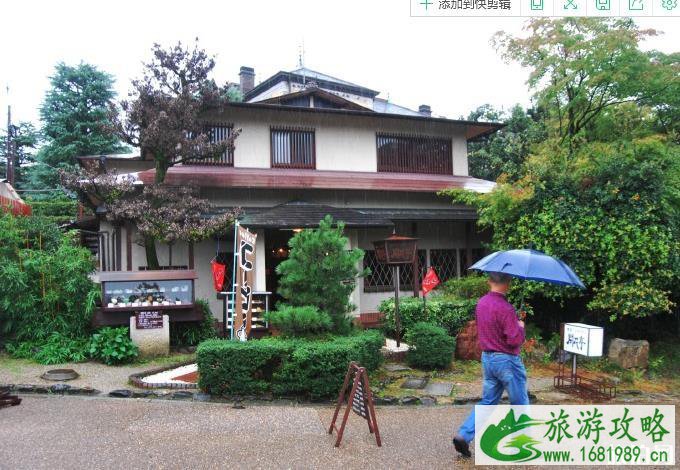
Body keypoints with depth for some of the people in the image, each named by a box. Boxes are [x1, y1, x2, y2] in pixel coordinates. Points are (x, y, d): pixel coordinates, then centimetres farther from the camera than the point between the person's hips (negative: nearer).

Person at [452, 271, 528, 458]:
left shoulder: (481, 303, 3)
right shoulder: (505, 308, -23)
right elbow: (515, 340, -23)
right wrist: (520, 327, -3)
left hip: (487, 358, 7)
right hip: (507, 360, -7)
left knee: (487, 401, 14)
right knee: (519, 403, 11)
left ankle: (463, 435, 4)